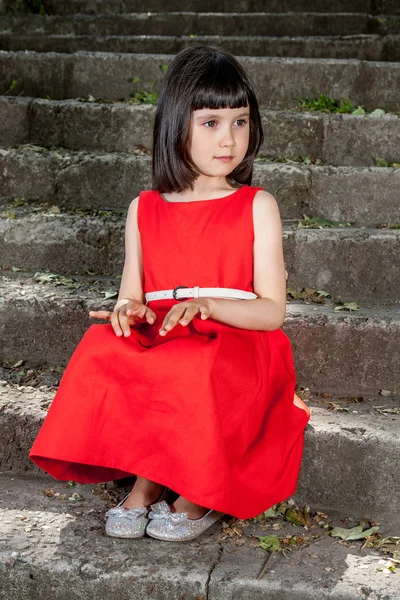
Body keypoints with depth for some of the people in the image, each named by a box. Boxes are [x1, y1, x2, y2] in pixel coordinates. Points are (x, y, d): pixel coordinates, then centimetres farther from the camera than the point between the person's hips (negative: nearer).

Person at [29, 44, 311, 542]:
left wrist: (207, 305, -21)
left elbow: (272, 310, -3)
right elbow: (131, 296, 13)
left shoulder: (257, 207, 4)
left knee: (196, 369, -36)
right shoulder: (145, 210, 13)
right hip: (158, 342, 3)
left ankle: (200, 495, -12)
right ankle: (146, 480, -16)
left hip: (235, 347, -2)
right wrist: (128, 309, -13)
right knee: (103, 348, -28)